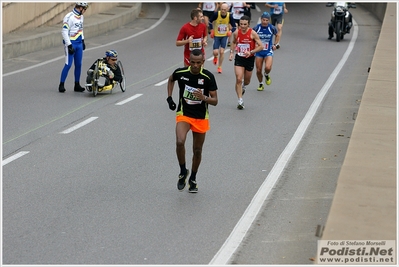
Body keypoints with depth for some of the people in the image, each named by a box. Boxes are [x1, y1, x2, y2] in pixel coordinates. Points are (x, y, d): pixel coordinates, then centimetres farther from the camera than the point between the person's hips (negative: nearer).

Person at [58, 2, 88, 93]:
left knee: (78, 65, 8)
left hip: (79, 44, 8)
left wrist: (83, 41, 25)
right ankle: (61, 85, -1)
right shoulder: (69, 17, -17)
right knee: (68, 65, -8)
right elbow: (64, 32, -19)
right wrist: (69, 46, -19)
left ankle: (77, 85, 15)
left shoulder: (81, 16, 10)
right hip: (71, 44, -8)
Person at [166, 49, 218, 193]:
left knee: (197, 150, 11)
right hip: (183, 114, 0)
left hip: (201, 117, 1)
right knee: (180, 142, -25)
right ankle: (183, 172, -2)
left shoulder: (208, 77, -14)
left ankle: (193, 179, 32)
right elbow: (171, 79, 16)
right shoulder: (181, 72, -10)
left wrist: (204, 98, -31)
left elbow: (215, 101, -10)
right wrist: (169, 97, 7)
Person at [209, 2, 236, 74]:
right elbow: (210, 22, 0)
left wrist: (230, 31, -21)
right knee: (215, 52, -8)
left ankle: (219, 67, 16)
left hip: (224, 36, 1)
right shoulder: (216, 14, -19)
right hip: (216, 35, -1)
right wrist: (212, 30, -8)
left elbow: (234, 27, -3)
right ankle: (215, 57, 31)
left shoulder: (230, 16, -16)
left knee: (222, 51, -3)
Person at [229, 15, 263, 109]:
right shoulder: (236, 33, -6)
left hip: (250, 59, -1)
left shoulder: (252, 33, -15)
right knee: (238, 79, -14)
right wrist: (231, 53, 6)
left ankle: (243, 87, 54)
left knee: (247, 81, 16)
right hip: (239, 58, 1)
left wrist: (251, 52, -24)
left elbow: (261, 46, -13)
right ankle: (240, 101, -8)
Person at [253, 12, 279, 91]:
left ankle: (267, 75, 13)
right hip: (258, 51, 1)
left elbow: (277, 35, 14)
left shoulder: (272, 28, -7)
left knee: (268, 67, -23)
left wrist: (274, 44, 5)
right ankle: (261, 84, 28)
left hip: (268, 51, -1)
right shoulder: (256, 28, -9)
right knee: (258, 70, 3)